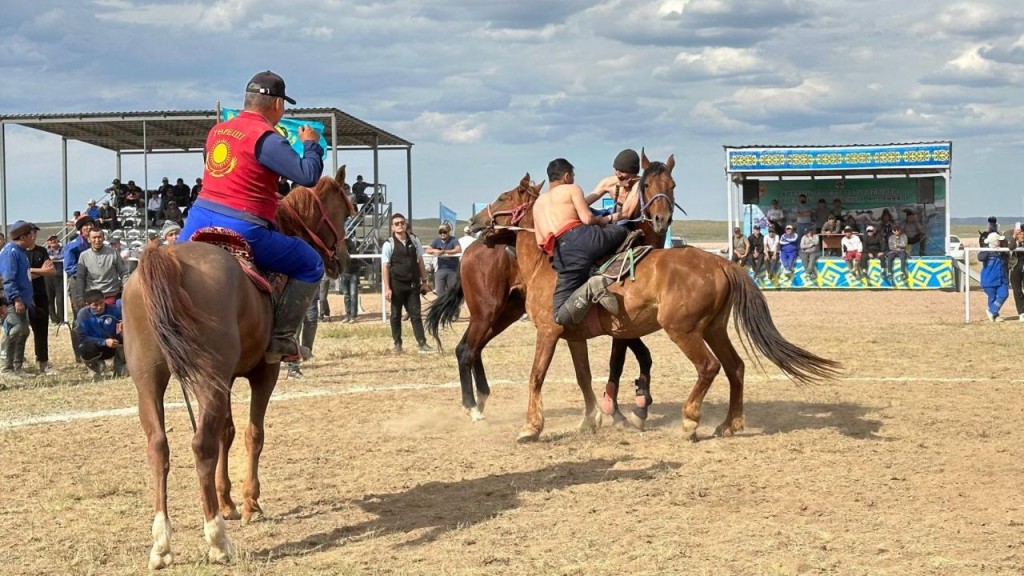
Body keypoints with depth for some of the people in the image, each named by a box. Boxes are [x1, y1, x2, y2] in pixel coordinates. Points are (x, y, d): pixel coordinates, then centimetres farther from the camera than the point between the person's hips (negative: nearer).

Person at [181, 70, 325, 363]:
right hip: (243, 227, -7)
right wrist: (312, 144, 3)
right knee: (311, 265, 8)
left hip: (199, 217, 7)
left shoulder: (216, 131, 14)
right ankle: (280, 340, 3)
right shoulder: (267, 138, -10)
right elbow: (307, 175, -15)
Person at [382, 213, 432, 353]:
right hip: (397, 285, -2)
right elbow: (385, 267, -8)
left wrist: (424, 281, 6)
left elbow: (420, 262, 9)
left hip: (413, 284, 2)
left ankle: (422, 344, 1)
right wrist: (387, 288, -13)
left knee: (415, 314, 2)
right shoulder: (389, 244, -7)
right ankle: (397, 344, 17)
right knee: (396, 315, 8)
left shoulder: (414, 241, 4)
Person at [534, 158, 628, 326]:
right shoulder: (572, 189, 16)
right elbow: (587, 218, 2)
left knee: (562, 316, -2)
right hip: (585, 237, -2)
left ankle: (588, 290, -32)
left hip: (564, 251, 2)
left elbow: (541, 243, 24)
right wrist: (610, 218, 20)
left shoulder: (538, 204, 30)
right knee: (625, 231, 30)